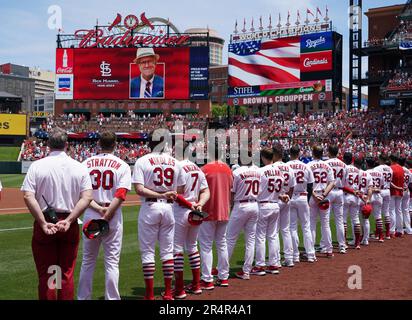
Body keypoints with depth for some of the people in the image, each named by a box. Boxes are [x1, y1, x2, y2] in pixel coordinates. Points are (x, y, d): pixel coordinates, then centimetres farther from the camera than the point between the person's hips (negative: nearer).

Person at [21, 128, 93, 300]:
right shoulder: (79, 167, -1)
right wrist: (69, 220, -12)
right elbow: (87, 197, -10)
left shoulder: (37, 166, -5)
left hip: (44, 223, -1)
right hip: (70, 225, 1)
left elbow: (28, 197, -15)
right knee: (67, 274, 9)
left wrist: (43, 223, -15)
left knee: (45, 274, 7)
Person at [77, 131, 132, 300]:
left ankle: (83, 297, 21)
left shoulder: (86, 163, 5)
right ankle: (112, 297, 5)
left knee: (87, 261, 14)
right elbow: (121, 194, -14)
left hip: (90, 214, 2)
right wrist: (107, 213, -17)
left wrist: (98, 209, -12)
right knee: (112, 262, 4)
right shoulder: (122, 165, -1)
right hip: (114, 217, -2)